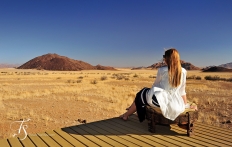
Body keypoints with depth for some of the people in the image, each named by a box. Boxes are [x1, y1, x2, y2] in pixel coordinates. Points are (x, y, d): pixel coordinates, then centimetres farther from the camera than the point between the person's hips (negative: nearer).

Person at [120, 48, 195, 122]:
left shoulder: (162, 70, -7)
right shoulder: (183, 71, 2)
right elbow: (182, 91, 8)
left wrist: (152, 91, 28)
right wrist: (185, 104, 20)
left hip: (159, 100, -5)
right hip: (175, 102, 5)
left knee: (141, 95, 23)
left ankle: (127, 114, 36)